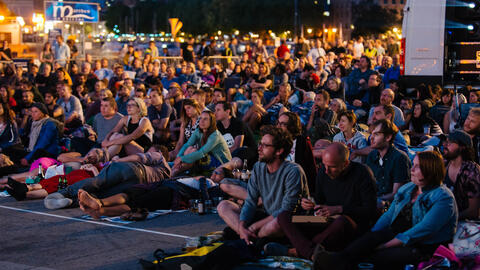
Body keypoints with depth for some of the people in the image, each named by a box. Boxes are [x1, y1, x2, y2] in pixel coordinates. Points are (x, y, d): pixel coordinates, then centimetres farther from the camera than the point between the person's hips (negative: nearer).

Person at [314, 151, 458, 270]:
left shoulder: (443, 198, -11)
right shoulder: (406, 189, 15)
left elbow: (423, 230, -20)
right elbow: (388, 216, 13)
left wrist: (386, 245, -23)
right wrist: (372, 237, -6)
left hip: (425, 248, -6)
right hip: (397, 237, 6)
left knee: (379, 257, -31)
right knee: (372, 236, -25)